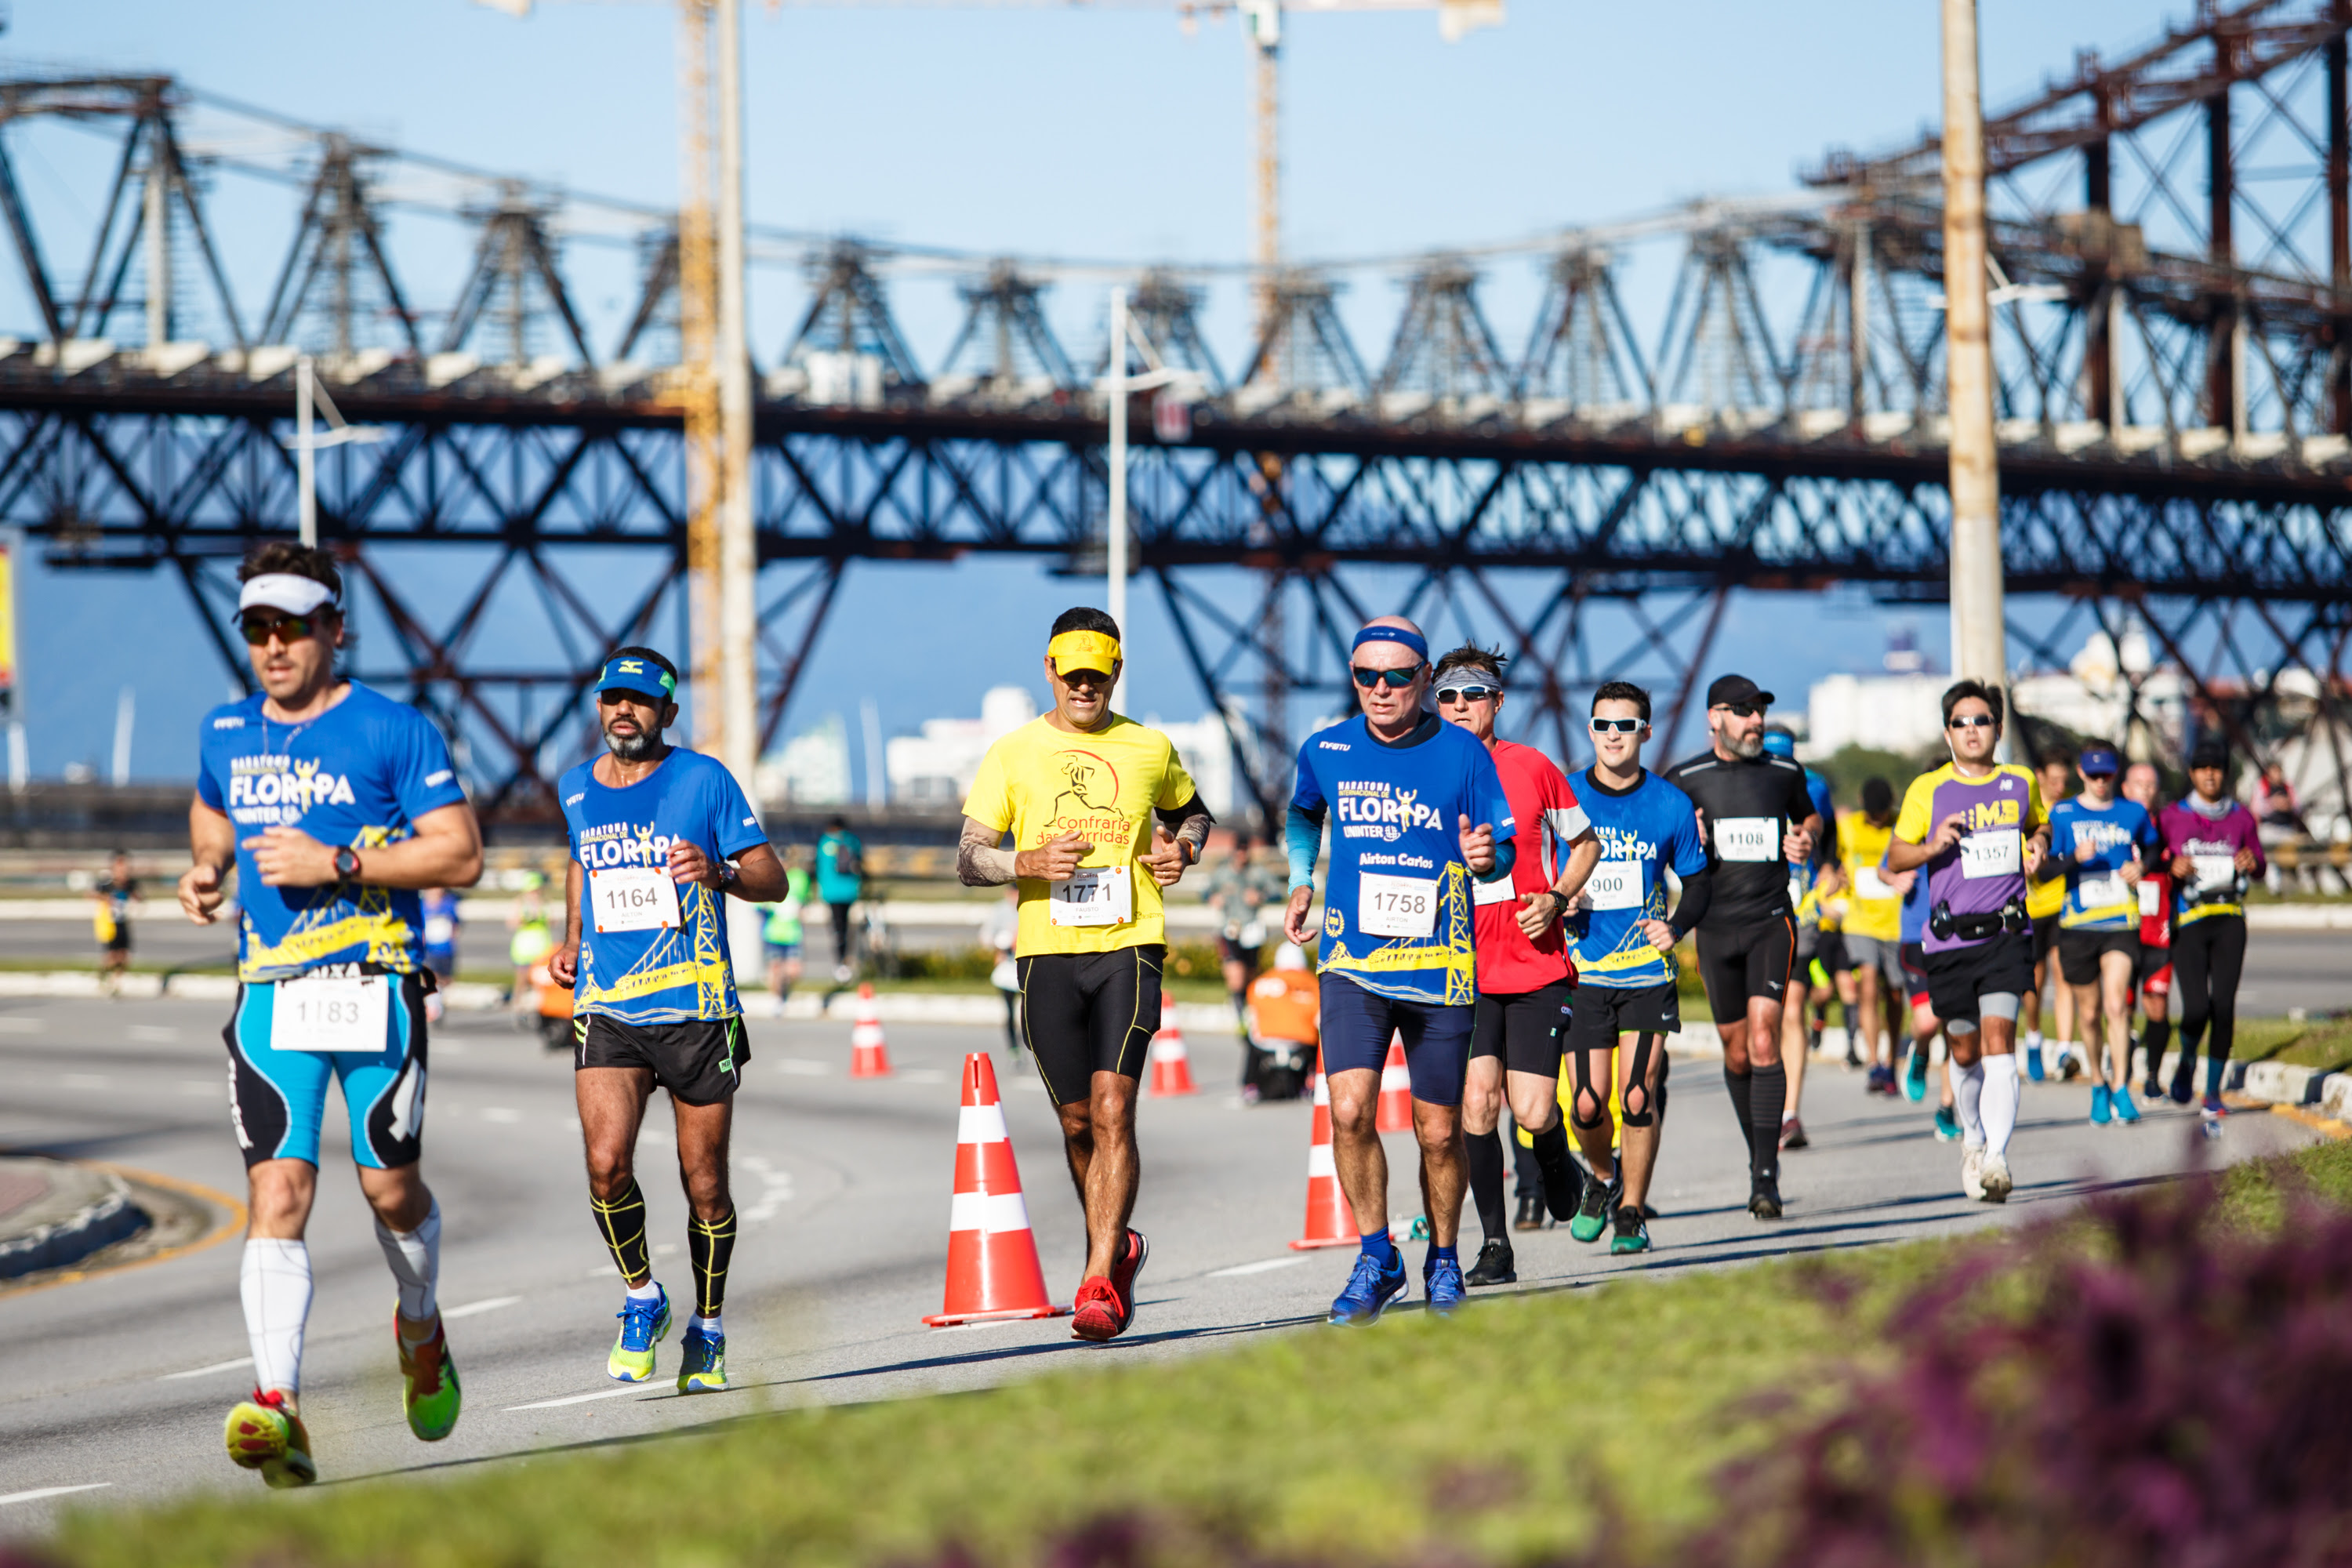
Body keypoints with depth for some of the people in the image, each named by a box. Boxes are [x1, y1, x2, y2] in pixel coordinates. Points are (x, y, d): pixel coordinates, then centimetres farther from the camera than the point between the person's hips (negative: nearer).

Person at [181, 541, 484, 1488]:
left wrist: (337, 863, -16)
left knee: (390, 1187, 3)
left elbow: (461, 855, -7)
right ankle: (277, 1410, -22)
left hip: (374, 987, -3)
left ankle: (420, 1328, 36)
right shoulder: (225, 735, 12)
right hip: (271, 995, 3)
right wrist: (203, 876, 11)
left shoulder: (395, 731, -3)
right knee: (276, 1195, -12)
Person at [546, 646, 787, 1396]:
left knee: (704, 1184, 3)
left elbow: (772, 878, 0)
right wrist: (570, 938, 14)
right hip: (605, 1009, 2)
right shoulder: (575, 789, 10)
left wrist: (718, 871, -21)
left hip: (697, 1007, -2)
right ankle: (642, 1298, 6)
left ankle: (707, 1330, 23)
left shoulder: (704, 779, -1)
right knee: (606, 1165, -17)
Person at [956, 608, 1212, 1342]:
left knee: (1112, 1109, -15)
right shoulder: (1013, 753, 5)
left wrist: (1181, 849, 6)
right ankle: (1116, 1249, 33)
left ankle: (1098, 1284, -18)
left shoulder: (1150, 749, 9)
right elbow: (969, 859, 4)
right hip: (1048, 952, 1)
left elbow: (1191, 811, 28)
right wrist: (1030, 861, -16)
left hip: (1130, 947, -1)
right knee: (1078, 1122, 8)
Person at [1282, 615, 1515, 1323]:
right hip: (1353, 965, 1)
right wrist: (1301, 884, 15)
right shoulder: (1324, 752, 3)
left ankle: (1443, 1259, 29)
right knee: (1349, 1111, -17)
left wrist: (1486, 857, -22)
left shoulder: (1463, 754, -4)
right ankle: (1377, 1258, 1)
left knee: (1438, 1132, 6)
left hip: (1439, 967, -1)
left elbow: (1503, 852, 1)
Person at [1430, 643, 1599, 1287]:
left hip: (1537, 965, -1)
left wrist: (1557, 899, -3)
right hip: (1466, 968, 1)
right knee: (1476, 1104, -9)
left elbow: (1584, 843, 13)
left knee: (1532, 1112, -8)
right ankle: (1494, 1246, 2)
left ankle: (1561, 1176, 27)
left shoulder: (1533, 768, 2)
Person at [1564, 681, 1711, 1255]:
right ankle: (1604, 1177, 28)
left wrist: (1677, 925, -8)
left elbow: (1699, 883, 11)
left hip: (1647, 971, 0)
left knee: (1638, 1097, -8)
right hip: (1581, 970, 0)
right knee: (1588, 1105, -3)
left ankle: (1632, 1212, 8)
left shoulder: (1671, 805, 0)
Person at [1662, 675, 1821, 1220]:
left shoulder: (1784, 773, 7)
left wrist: (1807, 839, 3)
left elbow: (1809, 815, 26)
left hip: (1772, 922, -1)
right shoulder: (1684, 780, 1)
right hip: (1716, 928, 1)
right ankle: (1759, 1151, 28)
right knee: (1737, 1052, 7)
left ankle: (1765, 1176, -18)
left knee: (1763, 1041, -15)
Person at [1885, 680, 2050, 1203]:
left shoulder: (2021, 783, 8)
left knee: (1998, 1038, -16)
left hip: (2006, 934, 0)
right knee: (1964, 1049, 9)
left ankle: (1995, 1158, -23)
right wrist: (1932, 847, -13)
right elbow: (1894, 856, 7)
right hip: (1949, 939, 0)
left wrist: (2038, 843, 4)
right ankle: (1972, 1138, 36)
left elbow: (2040, 825, 27)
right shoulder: (1927, 790, 2)